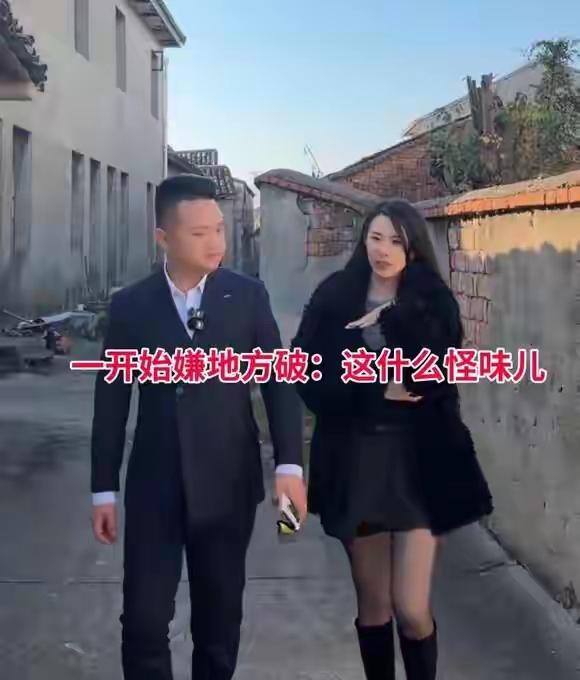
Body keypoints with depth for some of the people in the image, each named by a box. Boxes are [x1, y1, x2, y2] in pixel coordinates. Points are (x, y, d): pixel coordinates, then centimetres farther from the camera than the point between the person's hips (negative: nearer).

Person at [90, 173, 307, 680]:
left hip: (228, 484, 0)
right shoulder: (130, 305, -1)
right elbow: (111, 399, 3)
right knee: (143, 622, 2)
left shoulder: (248, 296, -2)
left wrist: (290, 465, -12)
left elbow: (279, 381, -2)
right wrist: (104, 489, 2)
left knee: (220, 619, 13)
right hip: (153, 487, 0)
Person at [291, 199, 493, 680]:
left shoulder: (432, 301, 0)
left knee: (412, 608, -4)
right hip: (356, 459, 1)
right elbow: (309, 376, -6)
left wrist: (387, 320, -13)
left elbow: (438, 375, -15)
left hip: (418, 458, -1)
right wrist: (377, 391, -13)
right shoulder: (335, 296, 1)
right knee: (372, 604, 12)